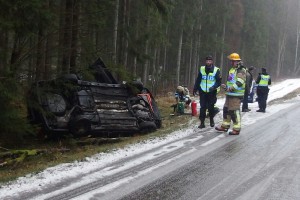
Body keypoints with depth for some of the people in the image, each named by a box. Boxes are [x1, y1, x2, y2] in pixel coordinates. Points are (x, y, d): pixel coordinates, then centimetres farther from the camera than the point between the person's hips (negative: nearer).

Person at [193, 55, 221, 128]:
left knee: (211, 107, 3)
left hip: (212, 92, -2)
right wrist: (195, 88, 8)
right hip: (203, 92, 2)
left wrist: (214, 87, -22)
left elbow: (219, 81, -6)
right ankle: (202, 122, 4)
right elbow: (198, 80, 12)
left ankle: (211, 120, 25)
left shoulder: (216, 70, -5)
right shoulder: (202, 69, 4)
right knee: (202, 107, -1)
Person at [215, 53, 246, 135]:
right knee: (226, 109, 15)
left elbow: (240, 82, -24)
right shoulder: (232, 70, 19)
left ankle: (236, 129, -2)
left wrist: (231, 88, -28)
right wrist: (226, 86, 13)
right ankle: (225, 126, 27)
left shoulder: (241, 70, -12)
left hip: (236, 95, -10)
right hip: (229, 94, 10)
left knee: (234, 111, -9)